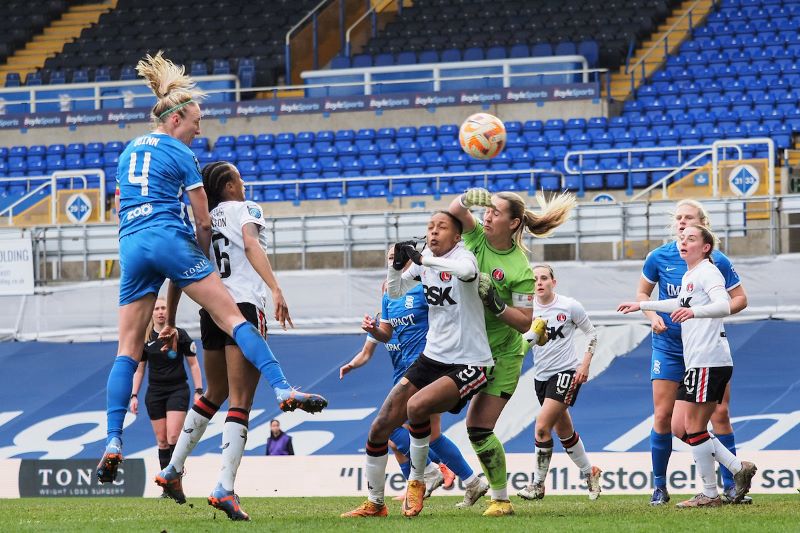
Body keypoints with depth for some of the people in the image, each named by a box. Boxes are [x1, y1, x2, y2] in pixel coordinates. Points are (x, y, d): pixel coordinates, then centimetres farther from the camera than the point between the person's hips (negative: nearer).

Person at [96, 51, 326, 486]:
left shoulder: (128, 152, 22)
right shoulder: (180, 155, 2)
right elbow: (203, 222, 2)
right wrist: (204, 261, 19)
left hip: (131, 247, 5)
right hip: (170, 240, -5)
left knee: (128, 349, 3)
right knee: (232, 317, -7)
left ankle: (113, 441, -8)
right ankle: (283, 390, -20)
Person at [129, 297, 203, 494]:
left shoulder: (180, 335, -2)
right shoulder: (145, 339, 5)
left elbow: (193, 364, 2)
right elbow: (139, 369, 13)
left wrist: (199, 391, -4)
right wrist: (134, 395, 6)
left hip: (178, 390, -3)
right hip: (154, 392, 3)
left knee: (173, 437, -17)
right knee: (162, 441, 2)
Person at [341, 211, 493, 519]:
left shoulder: (462, 256, -15)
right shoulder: (427, 257, 6)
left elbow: (467, 271, -41)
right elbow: (394, 292, 15)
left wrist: (422, 259, -36)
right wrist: (397, 264, -5)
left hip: (469, 365, -8)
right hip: (433, 358, 8)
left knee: (417, 405, -32)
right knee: (380, 427, 2)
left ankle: (416, 482, -10)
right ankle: (374, 503, 20)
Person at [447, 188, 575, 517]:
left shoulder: (520, 270, -17)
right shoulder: (477, 237, -4)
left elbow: (525, 322, -16)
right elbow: (456, 210, -20)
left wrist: (496, 304, -29)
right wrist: (466, 199, -40)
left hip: (501, 355, -6)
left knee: (479, 428, -9)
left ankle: (501, 499, 2)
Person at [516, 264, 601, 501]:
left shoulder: (569, 306, -8)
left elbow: (591, 333, 3)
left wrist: (585, 364, -6)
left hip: (567, 372, -5)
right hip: (541, 376, 5)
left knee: (542, 426, -17)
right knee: (563, 431, 15)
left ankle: (538, 484, -9)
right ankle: (589, 472, 35)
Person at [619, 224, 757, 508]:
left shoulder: (708, 272, -10)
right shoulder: (688, 276, 20)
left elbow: (723, 305, -27)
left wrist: (694, 311, -44)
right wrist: (641, 305, 47)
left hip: (710, 361, -10)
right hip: (695, 363, 10)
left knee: (694, 428, -8)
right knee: (680, 428, 7)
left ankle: (710, 494, 0)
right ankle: (738, 468, 10)